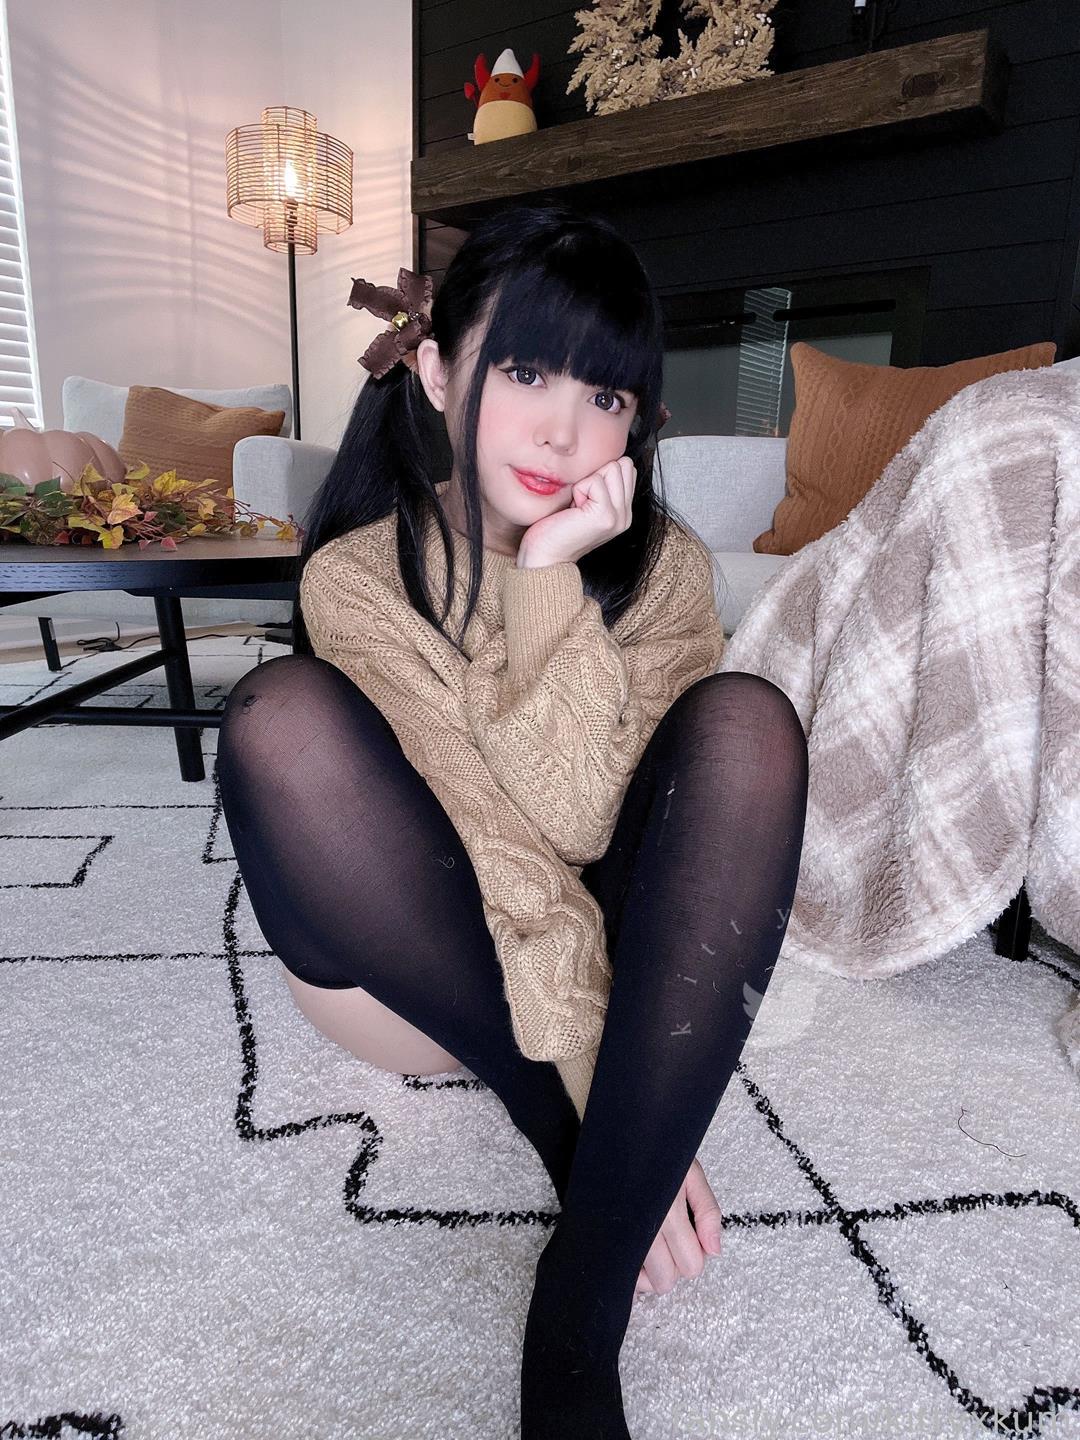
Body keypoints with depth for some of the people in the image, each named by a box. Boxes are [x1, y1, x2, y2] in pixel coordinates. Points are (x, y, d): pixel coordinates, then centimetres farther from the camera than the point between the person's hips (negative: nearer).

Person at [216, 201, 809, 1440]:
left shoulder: (661, 564, -5)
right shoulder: (359, 574, -11)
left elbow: (582, 818, -18)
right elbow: (495, 841, -22)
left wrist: (551, 577, -25)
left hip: (610, 949, 2)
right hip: (417, 968, -1)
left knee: (745, 719, -25)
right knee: (281, 713, -26)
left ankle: (580, 1318, -28)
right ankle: (581, 1151, -18)